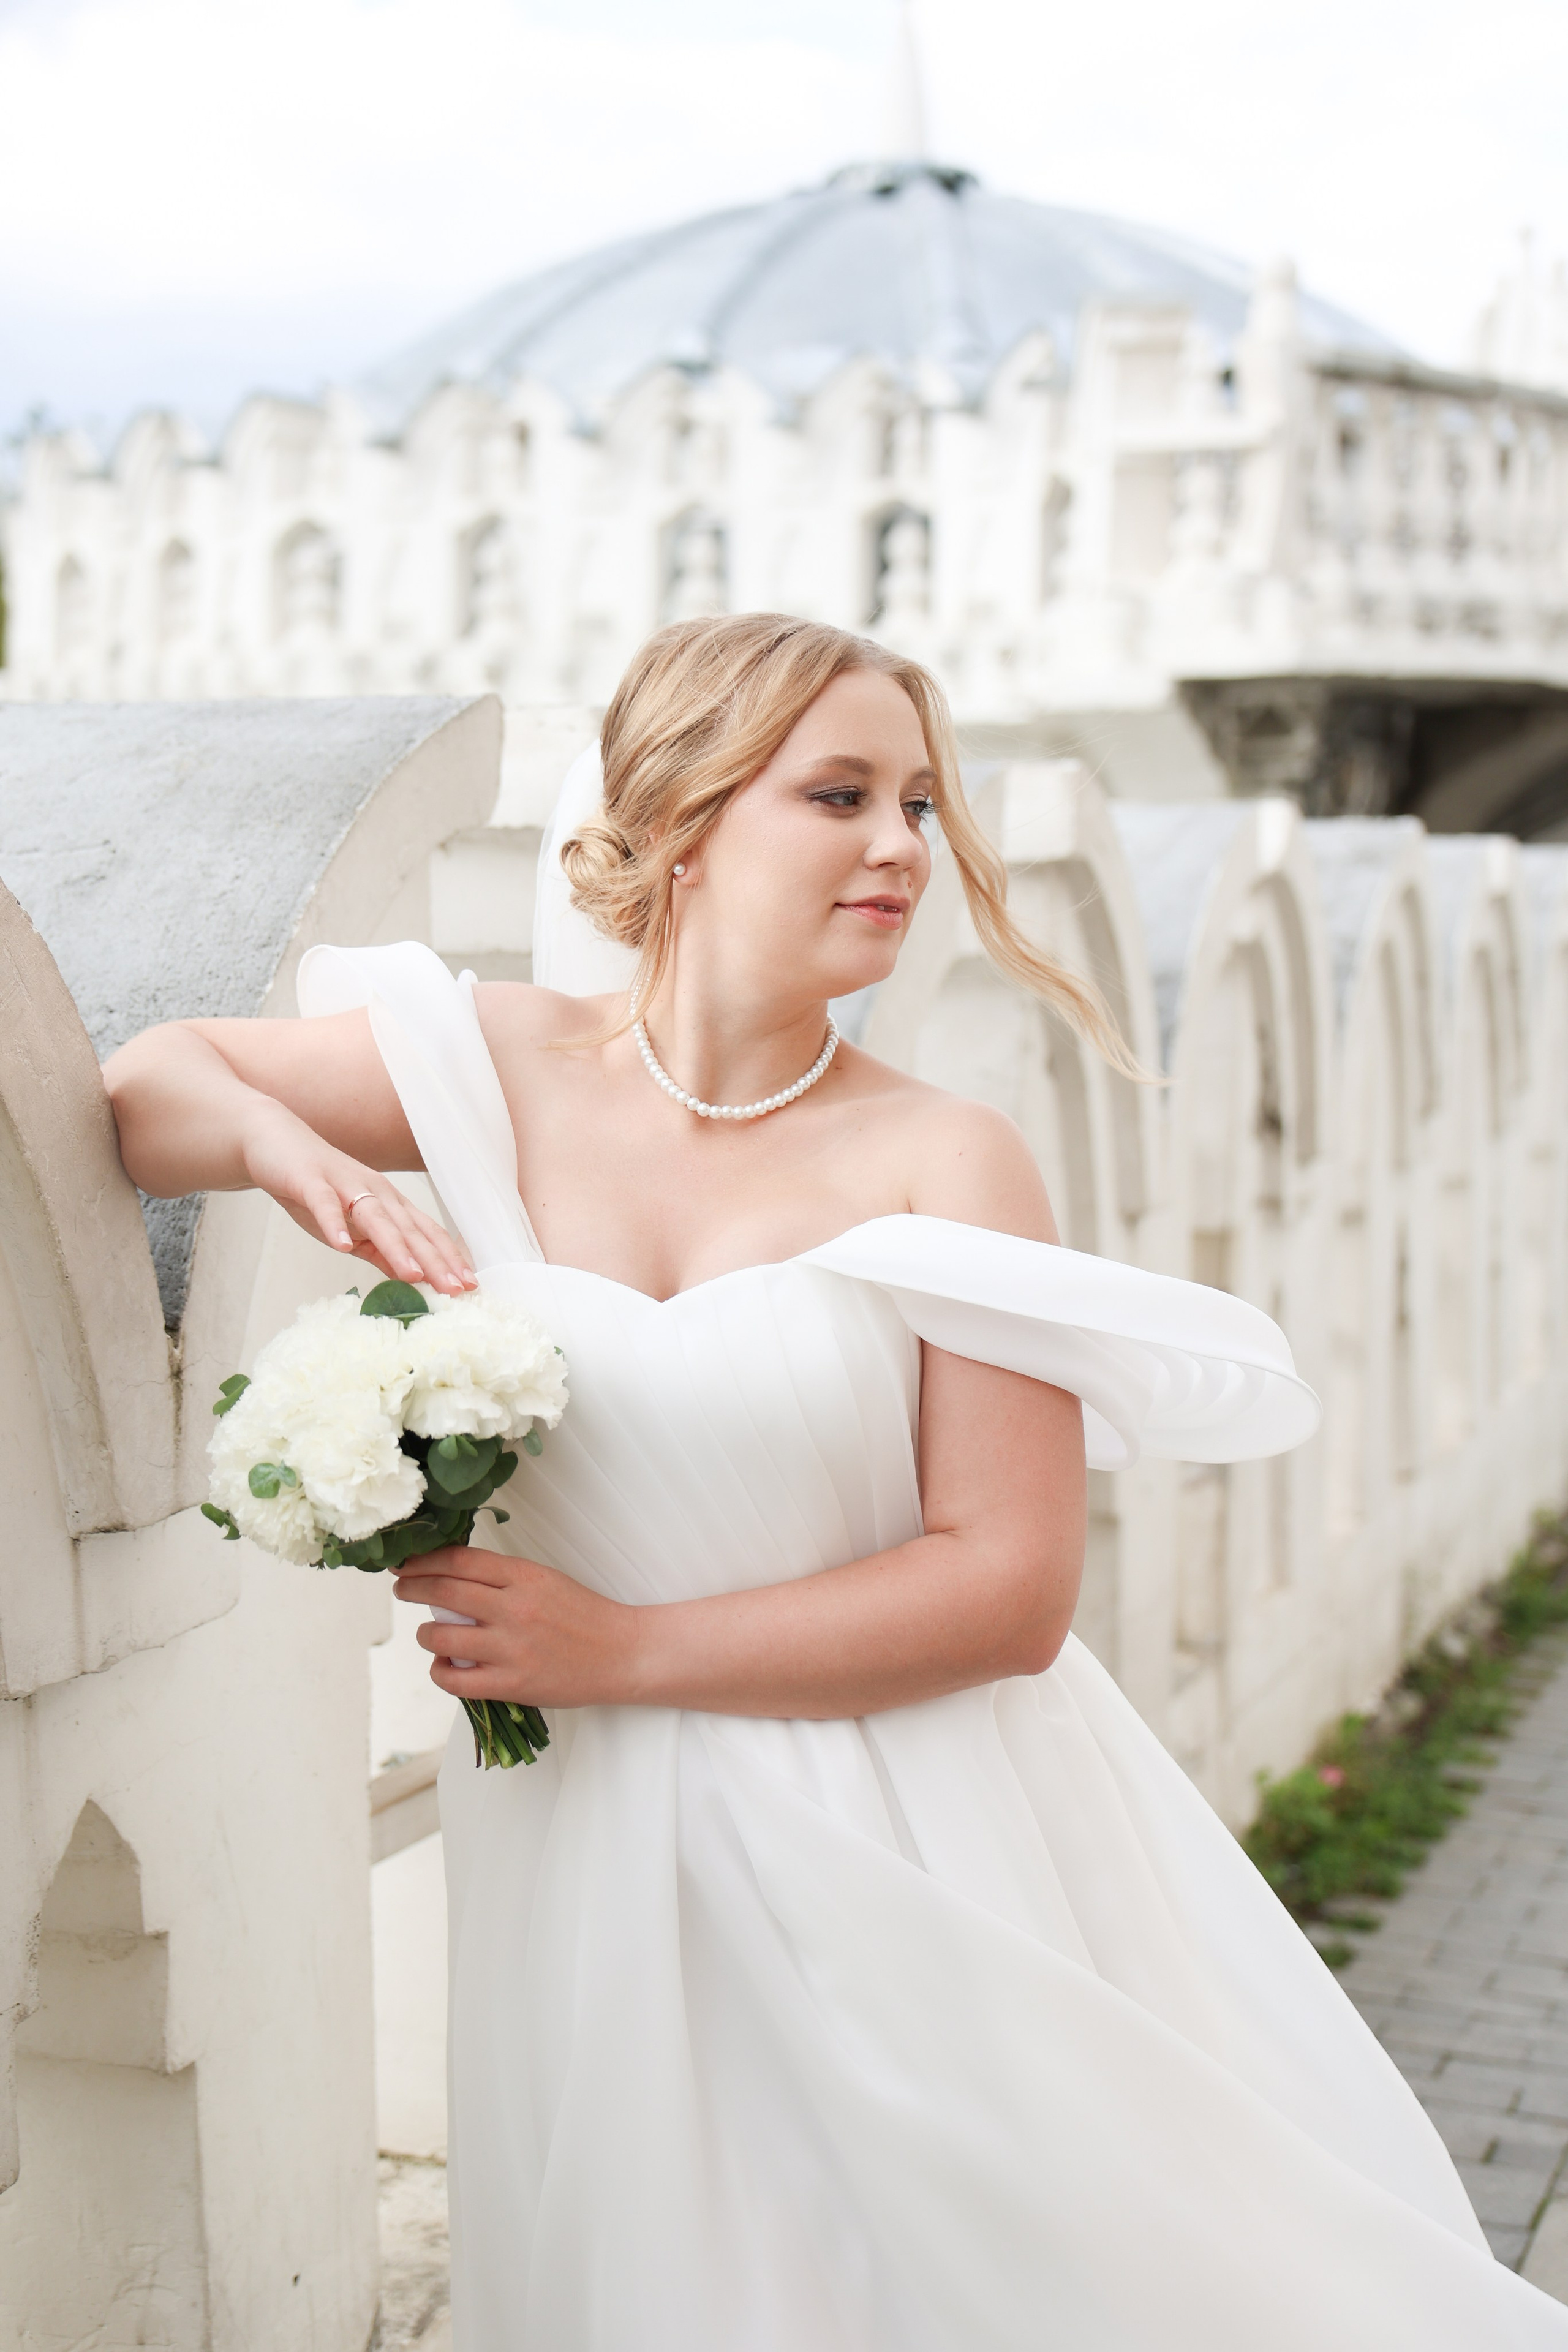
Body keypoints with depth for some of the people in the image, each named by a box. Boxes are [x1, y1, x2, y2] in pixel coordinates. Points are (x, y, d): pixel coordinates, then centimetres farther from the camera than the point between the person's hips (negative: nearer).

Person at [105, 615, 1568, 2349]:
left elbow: (1012, 1587, -14)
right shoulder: (510, 1070, -3)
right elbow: (142, 1088, 11)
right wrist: (283, 1147, -12)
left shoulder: (945, 1165, -10)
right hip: (598, 1863, 2)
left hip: (908, 1865, -2)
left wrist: (624, 1648, -15)